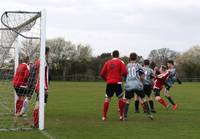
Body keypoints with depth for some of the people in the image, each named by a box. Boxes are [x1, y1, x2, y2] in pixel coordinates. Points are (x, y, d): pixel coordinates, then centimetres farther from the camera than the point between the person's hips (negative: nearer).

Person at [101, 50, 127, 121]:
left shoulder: (107, 62, 10)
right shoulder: (120, 62, 1)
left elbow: (102, 73, 8)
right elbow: (125, 72, -10)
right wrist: (123, 74, 12)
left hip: (109, 83, 3)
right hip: (117, 83, -3)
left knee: (107, 98, 8)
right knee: (120, 98, 10)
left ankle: (104, 116, 3)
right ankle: (121, 115, 8)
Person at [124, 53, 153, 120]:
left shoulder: (127, 66, 10)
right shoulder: (138, 65, 7)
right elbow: (142, 77, 2)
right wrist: (141, 83, 17)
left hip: (128, 86, 1)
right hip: (138, 85, 0)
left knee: (127, 100, 11)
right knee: (143, 99, 11)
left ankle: (125, 116, 4)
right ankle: (149, 114, 10)